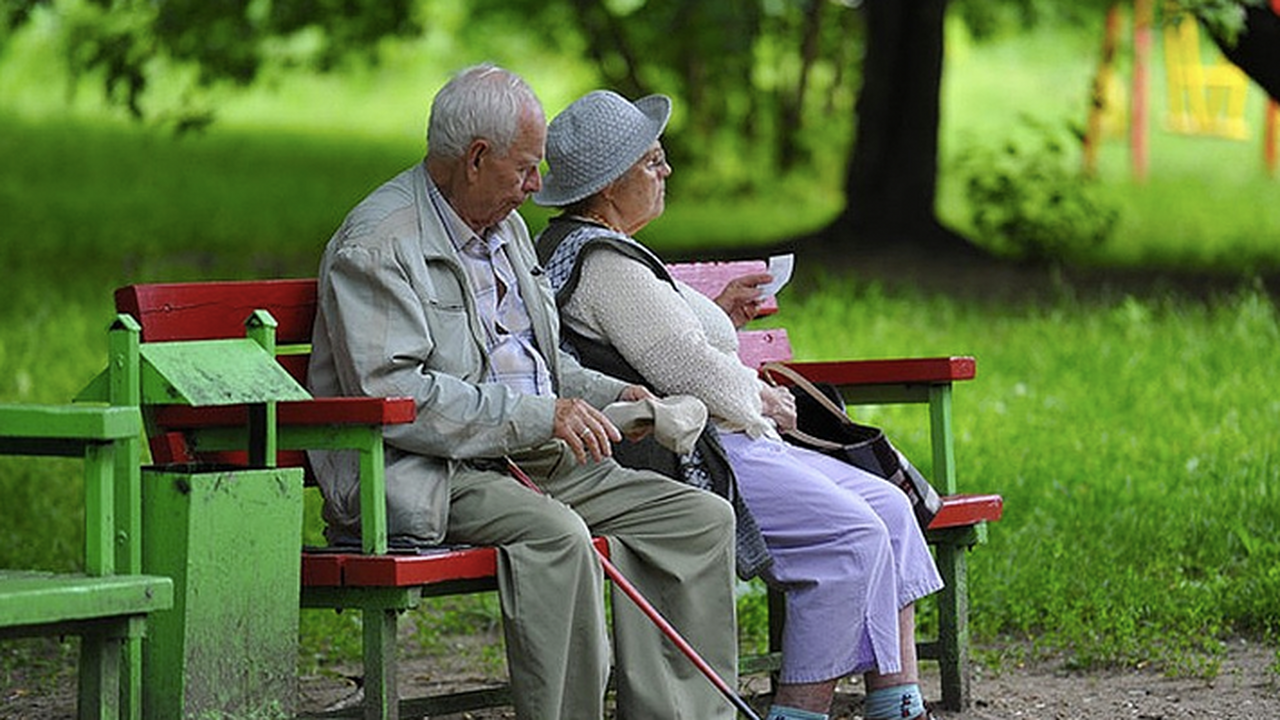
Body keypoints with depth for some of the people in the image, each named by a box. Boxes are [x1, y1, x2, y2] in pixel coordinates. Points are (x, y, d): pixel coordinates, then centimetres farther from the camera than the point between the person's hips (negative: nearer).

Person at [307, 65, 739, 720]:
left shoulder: (505, 228, 20)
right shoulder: (377, 245, -10)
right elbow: (392, 396, -21)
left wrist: (609, 396, 11)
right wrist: (537, 416, -22)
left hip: (533, 458, 9)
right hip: (423, 474, -9)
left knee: (699, 516, -5)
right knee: (555, 532, -36)